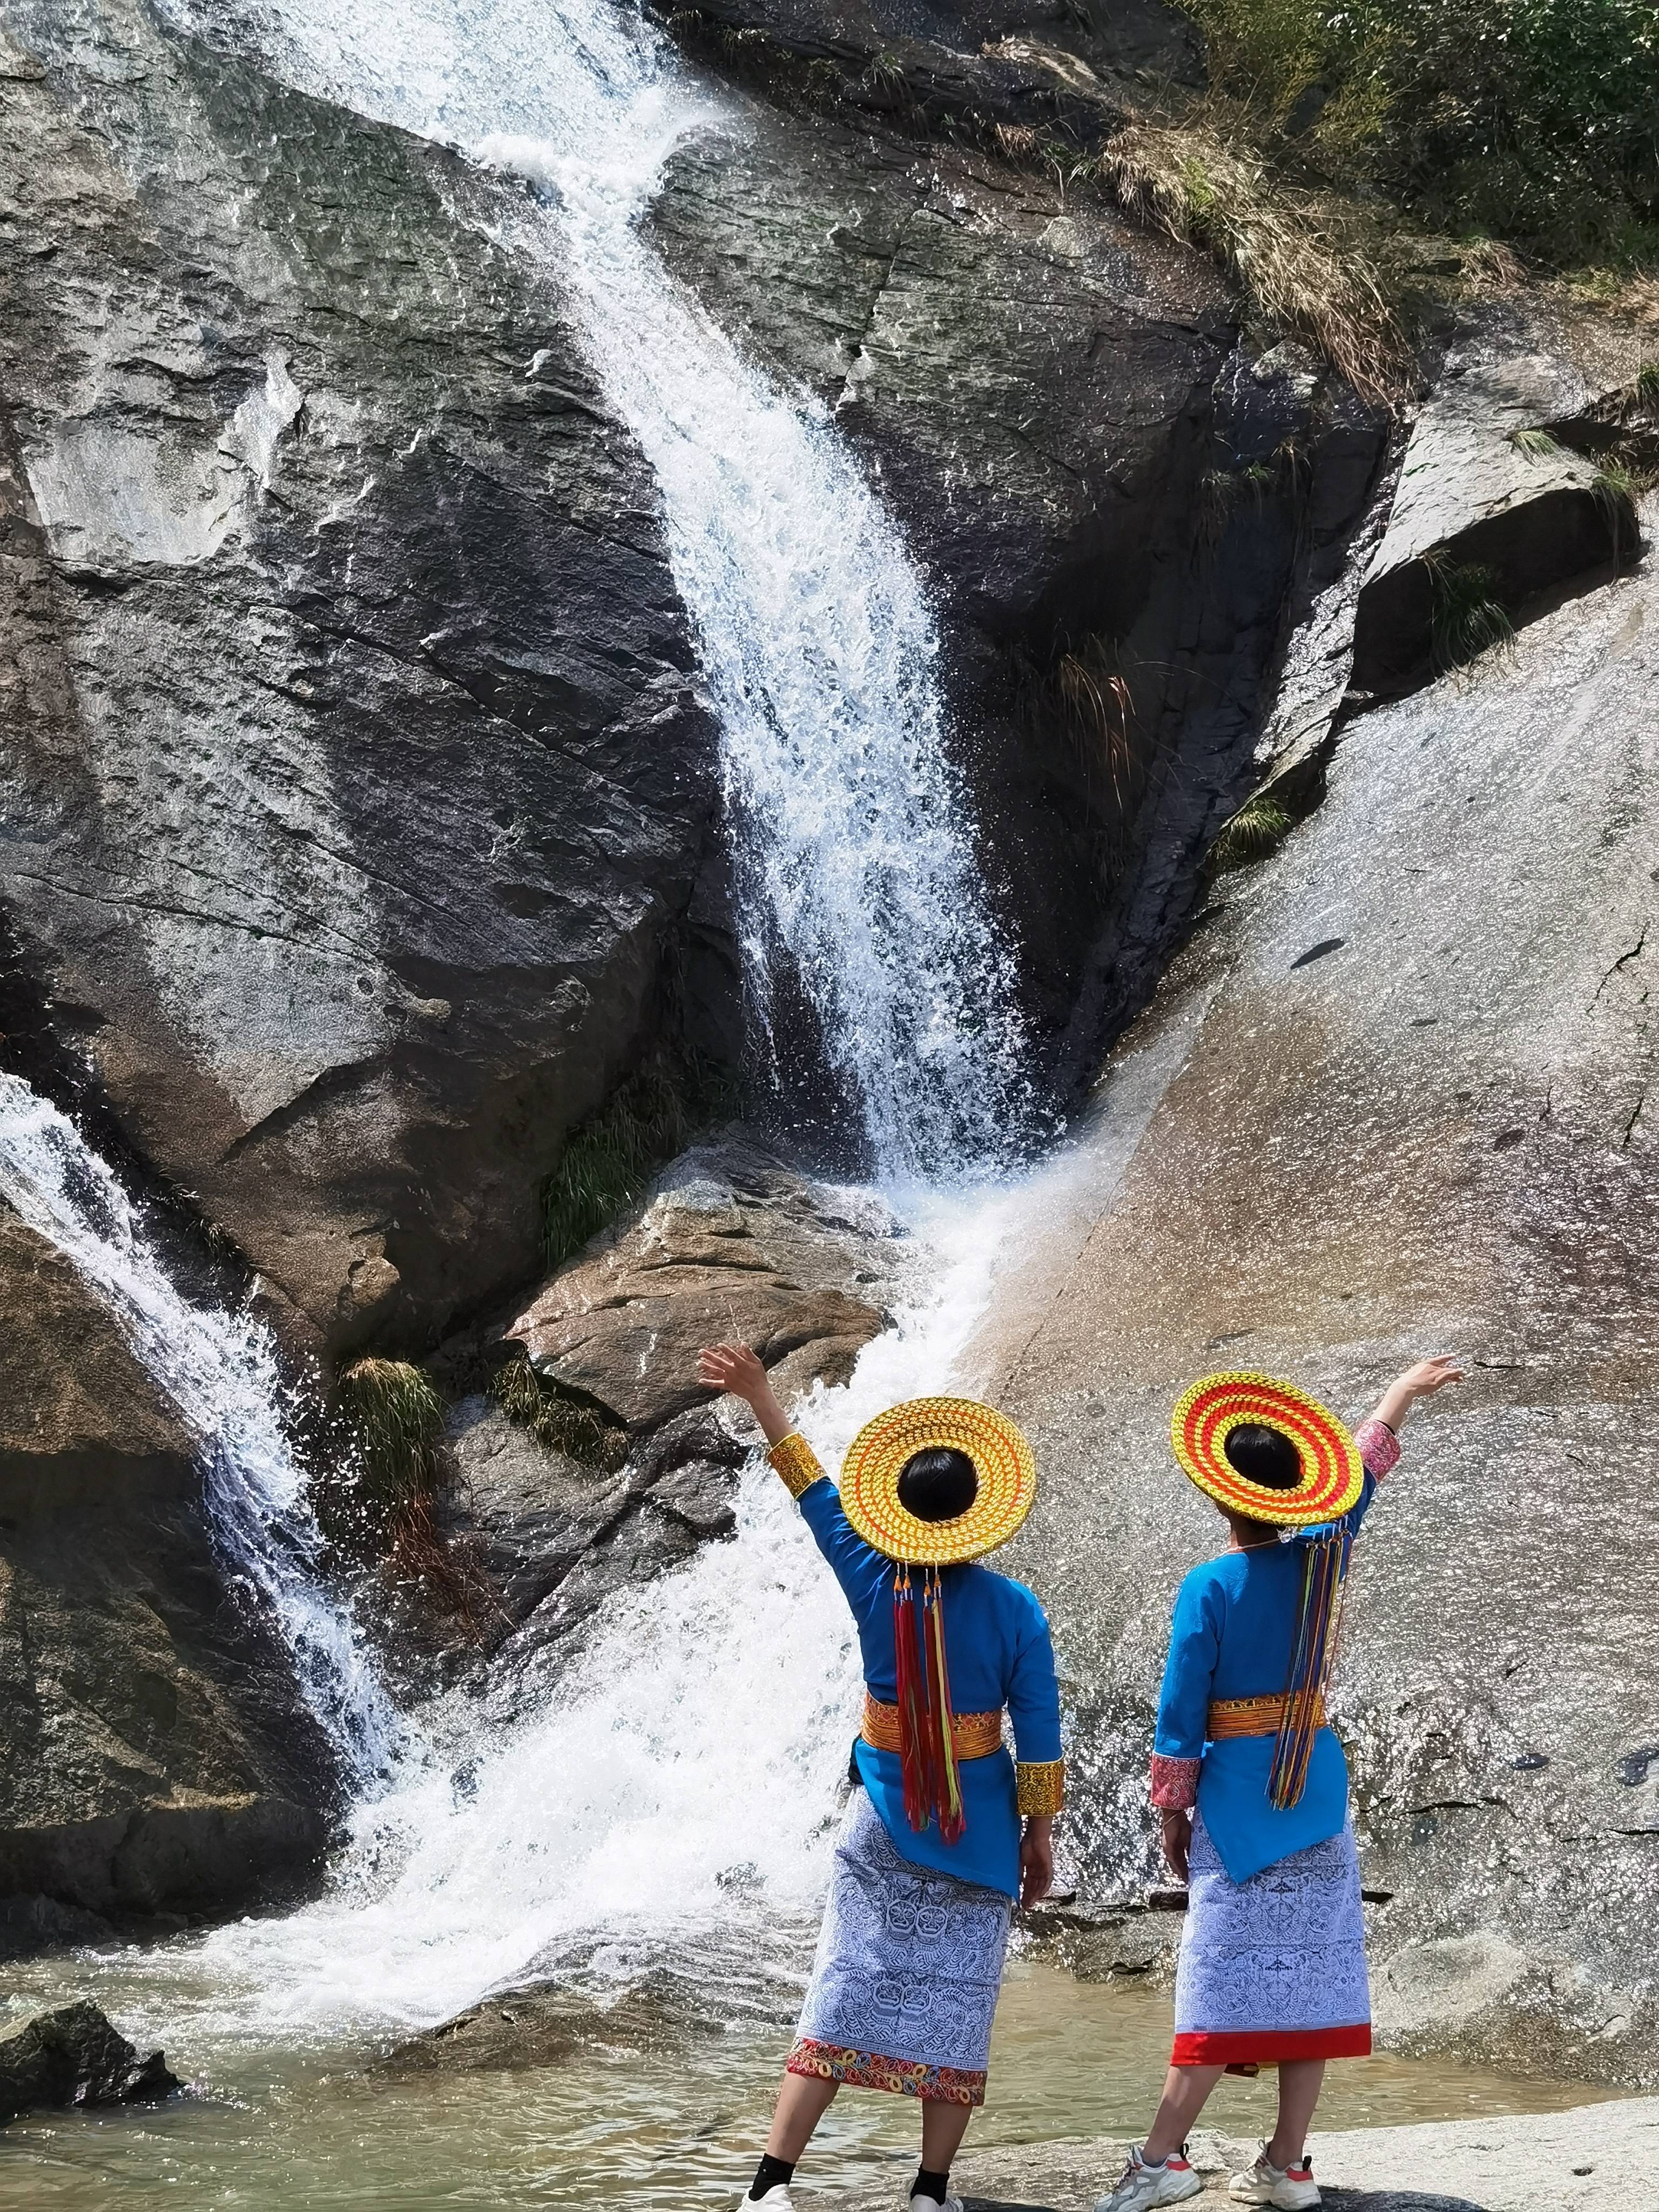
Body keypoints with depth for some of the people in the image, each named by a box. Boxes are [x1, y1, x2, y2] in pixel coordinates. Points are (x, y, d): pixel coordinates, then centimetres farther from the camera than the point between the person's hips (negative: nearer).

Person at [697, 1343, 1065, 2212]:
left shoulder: (875, 1585, -6)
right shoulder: (1014, 1609, -10)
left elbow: (815, 1489, 3)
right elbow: (1038, 1734, -7)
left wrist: (760, 1397, 8)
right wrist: (1039, 1834, 3)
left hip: (885, 1820, 1)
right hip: (978, 1830, -1)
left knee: (843, 1995, 3)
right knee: (956, 2004, 5)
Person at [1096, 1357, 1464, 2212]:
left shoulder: (1210, 1587, -11)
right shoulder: (1321, 1559, 2)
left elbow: (1181, 1712, -9)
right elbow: (1364, 1466, 19)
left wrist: (1171, 1812, 2)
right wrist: (1405, 1389, 36)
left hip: (1238, 1795, -4)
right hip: (1316, 1789, 4)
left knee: (1225, 1980, -6)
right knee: (1310, 1973, 5)